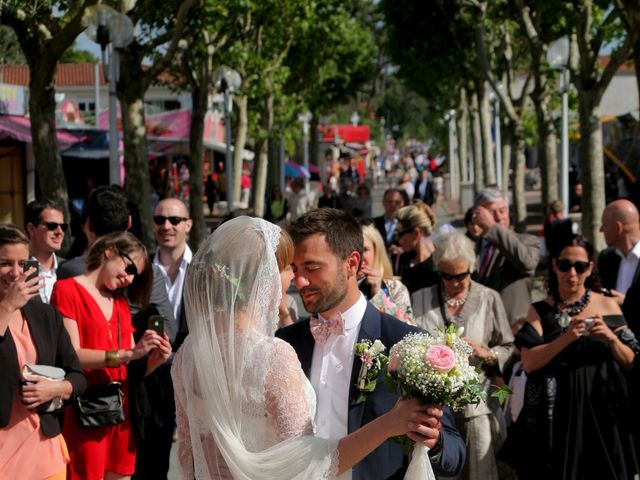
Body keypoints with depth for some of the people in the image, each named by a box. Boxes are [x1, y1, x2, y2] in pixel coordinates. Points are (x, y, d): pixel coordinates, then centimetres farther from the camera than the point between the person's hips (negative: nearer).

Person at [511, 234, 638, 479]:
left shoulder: (607, 306, 4)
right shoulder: (540, 311, 2)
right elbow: (529, 363, -10)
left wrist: (611, 337, -12)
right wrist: (565, 338, -20)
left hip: (601, 412, 1)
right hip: (557, 413, -1)